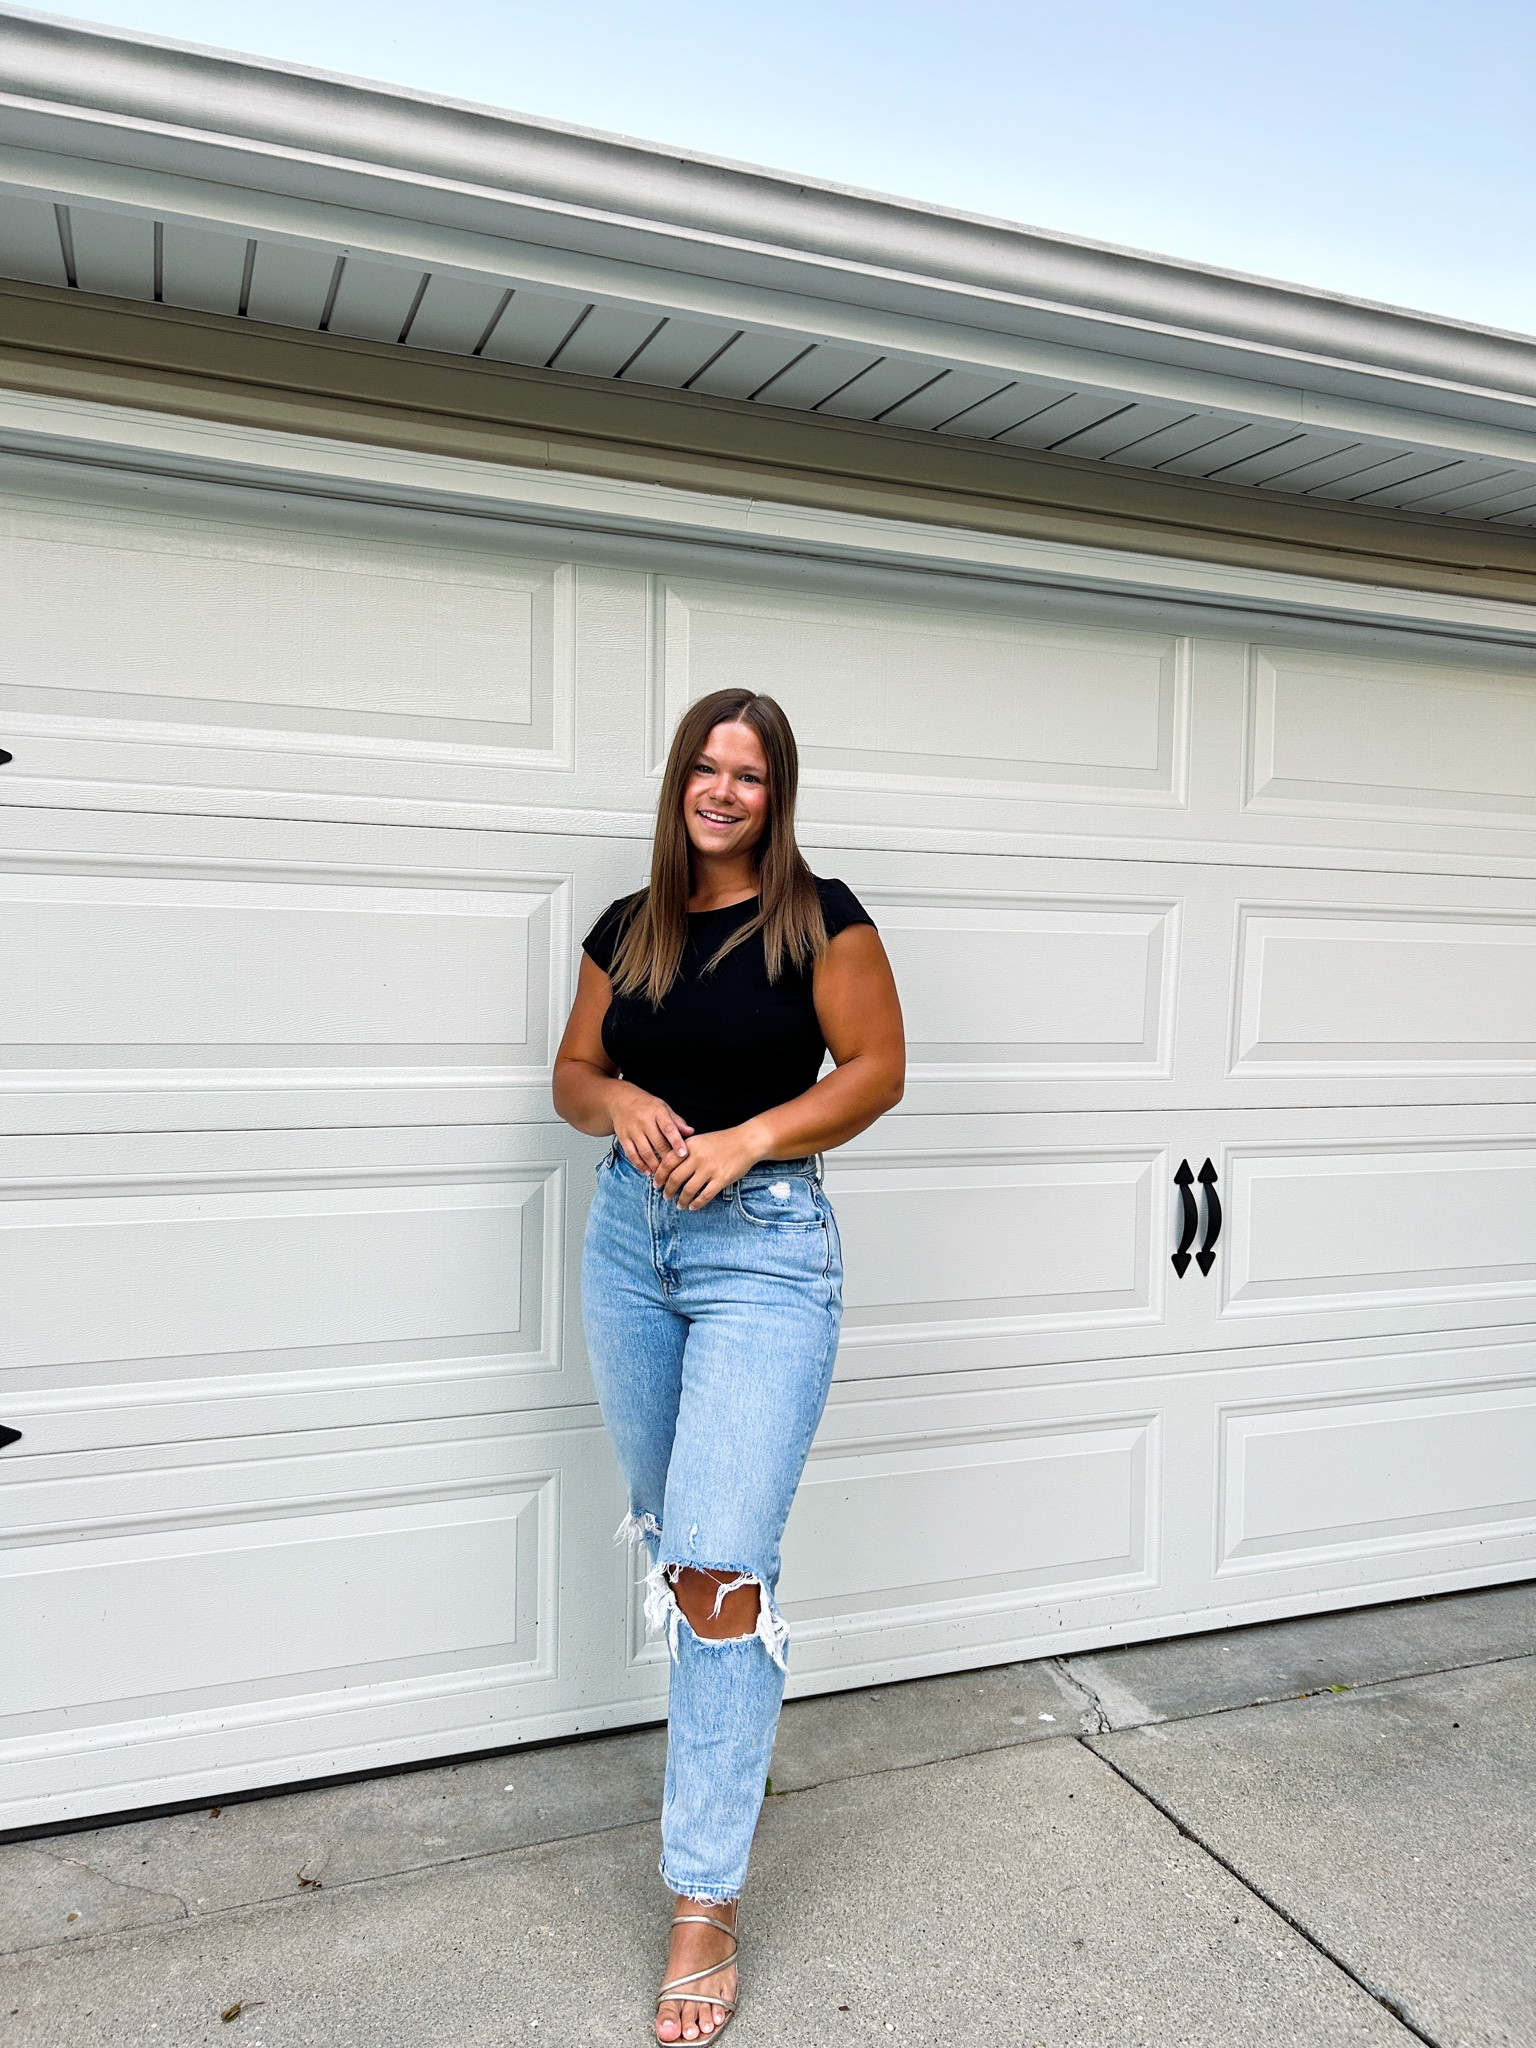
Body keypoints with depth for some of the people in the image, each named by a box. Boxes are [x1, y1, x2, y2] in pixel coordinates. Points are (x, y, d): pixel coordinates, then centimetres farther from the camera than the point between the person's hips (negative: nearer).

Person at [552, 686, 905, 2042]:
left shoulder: (819, 917, -4)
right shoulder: (627, 930, 9)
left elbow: (877, 1069, -6)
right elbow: (573, 1073, 14)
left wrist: (747, 1138, -16)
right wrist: (622, 1103, -9)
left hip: (764, 1245, -5)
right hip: (629, 1234, 6)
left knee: (721, 1566, -9)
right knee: (670, 1537, 18)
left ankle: (707, 1899, 4)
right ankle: (723, 1747, 44)